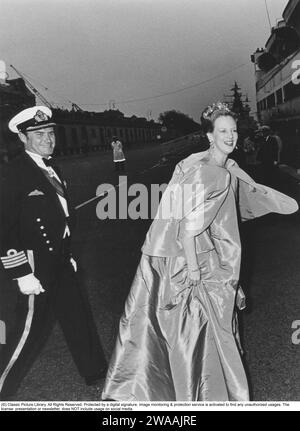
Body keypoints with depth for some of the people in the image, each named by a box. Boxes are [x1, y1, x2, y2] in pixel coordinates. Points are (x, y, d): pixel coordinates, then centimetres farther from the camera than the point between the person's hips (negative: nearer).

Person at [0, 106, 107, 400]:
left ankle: (96, 372, 37)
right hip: (35, 266, -9)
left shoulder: (50, 169, 11)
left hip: (59, 261, 9)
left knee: (79, 316, 19)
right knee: (31, 330, 1)